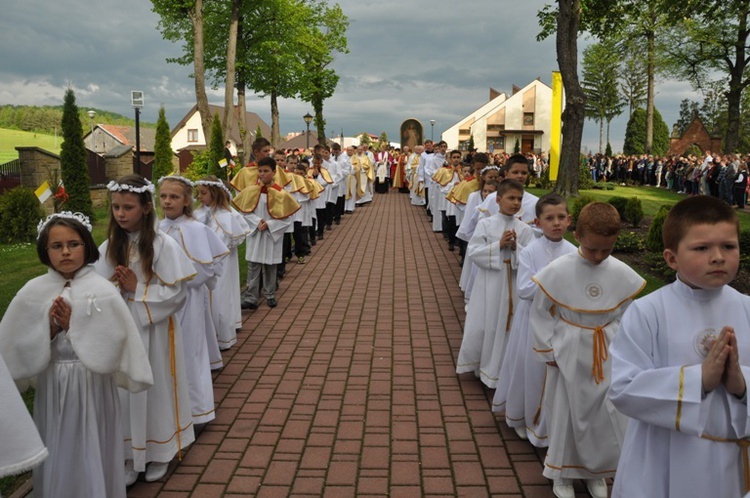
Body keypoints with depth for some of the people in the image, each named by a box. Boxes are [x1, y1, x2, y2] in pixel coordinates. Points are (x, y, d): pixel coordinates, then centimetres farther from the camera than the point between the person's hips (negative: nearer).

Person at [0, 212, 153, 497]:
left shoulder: (102, 290, -10)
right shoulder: (32, 292, -2)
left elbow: (112, 344, -13)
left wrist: (73, 326, -15)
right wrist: (49, 329, -15)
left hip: (93, 388, -2)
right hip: (52, 389, 2)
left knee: (92, 456, 9)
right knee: (57, 456, 16)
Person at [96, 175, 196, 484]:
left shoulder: (163, 245, -13)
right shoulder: (108, 247, 1)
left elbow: (177, 293, -14)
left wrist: (136, 288, -16)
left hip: (155, 330, -4)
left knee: (156, 387, 9)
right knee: (126, 390, 11)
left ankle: (159, 452, 29)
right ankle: (130, 453, 29)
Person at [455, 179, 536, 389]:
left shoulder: (524, 229, -1)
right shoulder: (485, 224, -3)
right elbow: (473, 253, -10)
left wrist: (516, 247, -19)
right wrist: (498, 245, -18)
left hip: (512, 286, 1)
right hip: (488, 283, -1)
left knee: (505, 327, 8)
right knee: (480, 326, 8)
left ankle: (496, 369, 27)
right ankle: (473, 363, 32)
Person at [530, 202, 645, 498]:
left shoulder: (622, 274, -7)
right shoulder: (557, 271, -15)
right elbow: (540, 313, -5)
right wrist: (549, 351, -5)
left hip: (608, 357, 2)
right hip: (568, 355, -2)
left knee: (606, 416, 11)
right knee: (565, 414, 10)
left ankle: (596, 472, 35)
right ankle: (562, 473, 32)